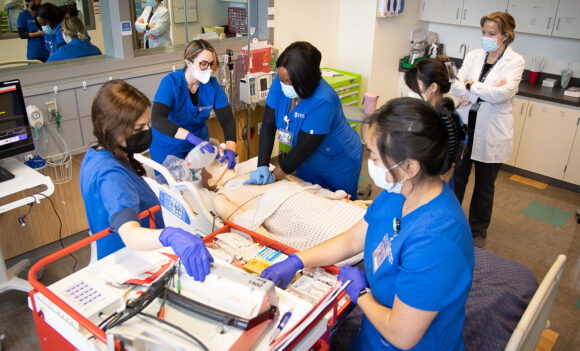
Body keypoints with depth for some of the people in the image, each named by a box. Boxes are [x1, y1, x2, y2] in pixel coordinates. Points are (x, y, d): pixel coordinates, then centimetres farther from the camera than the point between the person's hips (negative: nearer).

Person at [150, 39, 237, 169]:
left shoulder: (212, 85, -11)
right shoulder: (170, 83, -22)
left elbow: (227, 119, -12)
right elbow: (157, 120, -36)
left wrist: (230, 149, -30)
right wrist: (192, 137, -48)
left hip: (199, 148, 4)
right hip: (168, 148, -4)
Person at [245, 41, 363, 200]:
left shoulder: (323, 101, -36)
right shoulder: (281, 83, -17)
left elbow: (304, 148, -30)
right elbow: (268, 125, -11)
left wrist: (274, 176, -21)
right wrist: (262, 166, -20)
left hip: (339, 164, -5)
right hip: (308, 163, 6)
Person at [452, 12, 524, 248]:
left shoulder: (515, 62, -8)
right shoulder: (474, 55, 4)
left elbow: (502, 93, -22)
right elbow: (457, 87, -7)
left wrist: (471, 86, -14)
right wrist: (486, 92, -19)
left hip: (491, 133, -3)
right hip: (465, 127, 3)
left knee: (484, 184, 11)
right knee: (457, 176, 13)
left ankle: (478, 229, 30)